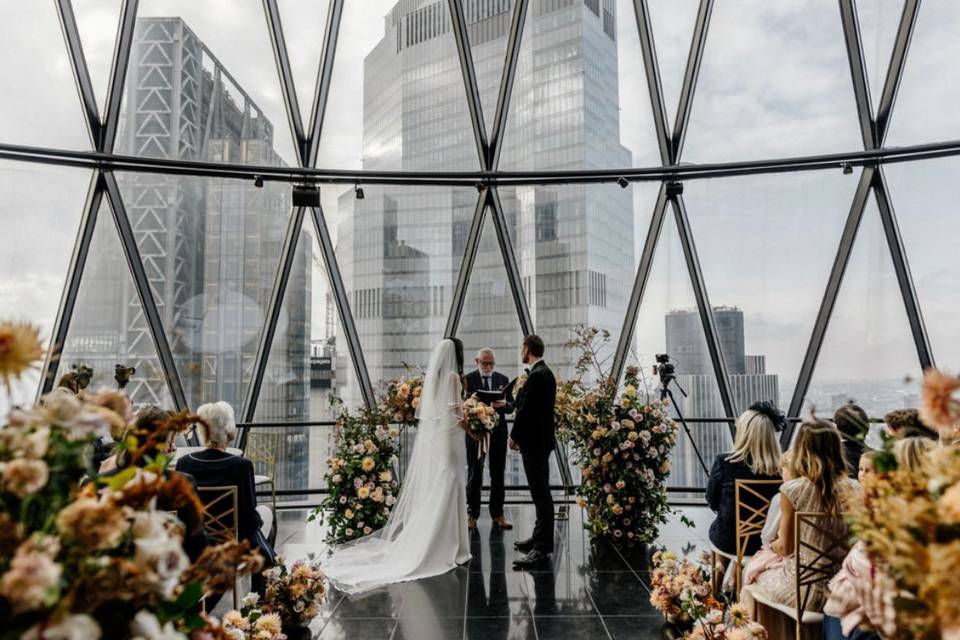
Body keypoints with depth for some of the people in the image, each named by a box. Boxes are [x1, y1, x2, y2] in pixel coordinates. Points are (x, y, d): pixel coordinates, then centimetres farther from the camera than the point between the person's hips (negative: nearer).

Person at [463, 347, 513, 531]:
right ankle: (472, 514, 13)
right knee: (474, 475, 3)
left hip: (498, 432, 3)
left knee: (498, 476, 7)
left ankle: (497, 514, 16)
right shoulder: (467, 379, 0)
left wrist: (504, 404, -16)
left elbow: (510, 407, 6)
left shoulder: (503, 379, 9)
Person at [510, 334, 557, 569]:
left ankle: (542, 549, -2)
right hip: (540, 439, 11)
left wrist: (515, 436, -10)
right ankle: (540, 538, 30)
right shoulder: (544, 372, 13)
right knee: (540, 491, 18)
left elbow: (526, 410, -20)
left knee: (541, 493, -7)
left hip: (535, 441, -11)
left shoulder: (537, 375, -19)